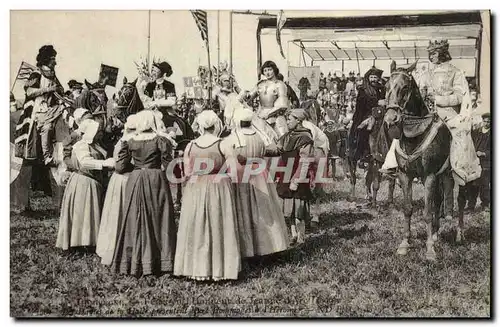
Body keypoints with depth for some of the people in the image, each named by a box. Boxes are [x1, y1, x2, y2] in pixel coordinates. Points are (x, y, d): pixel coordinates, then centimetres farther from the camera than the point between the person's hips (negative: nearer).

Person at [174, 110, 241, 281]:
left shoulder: (190, 146, -2)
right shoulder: (223, 146, -10)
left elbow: (187, 173, 1)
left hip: (195, 191, 2)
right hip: (219, 190, -2)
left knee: (196, 229, 10)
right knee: (219, 228, 7)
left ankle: (197, 269, 14)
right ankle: (219, 270, 12)